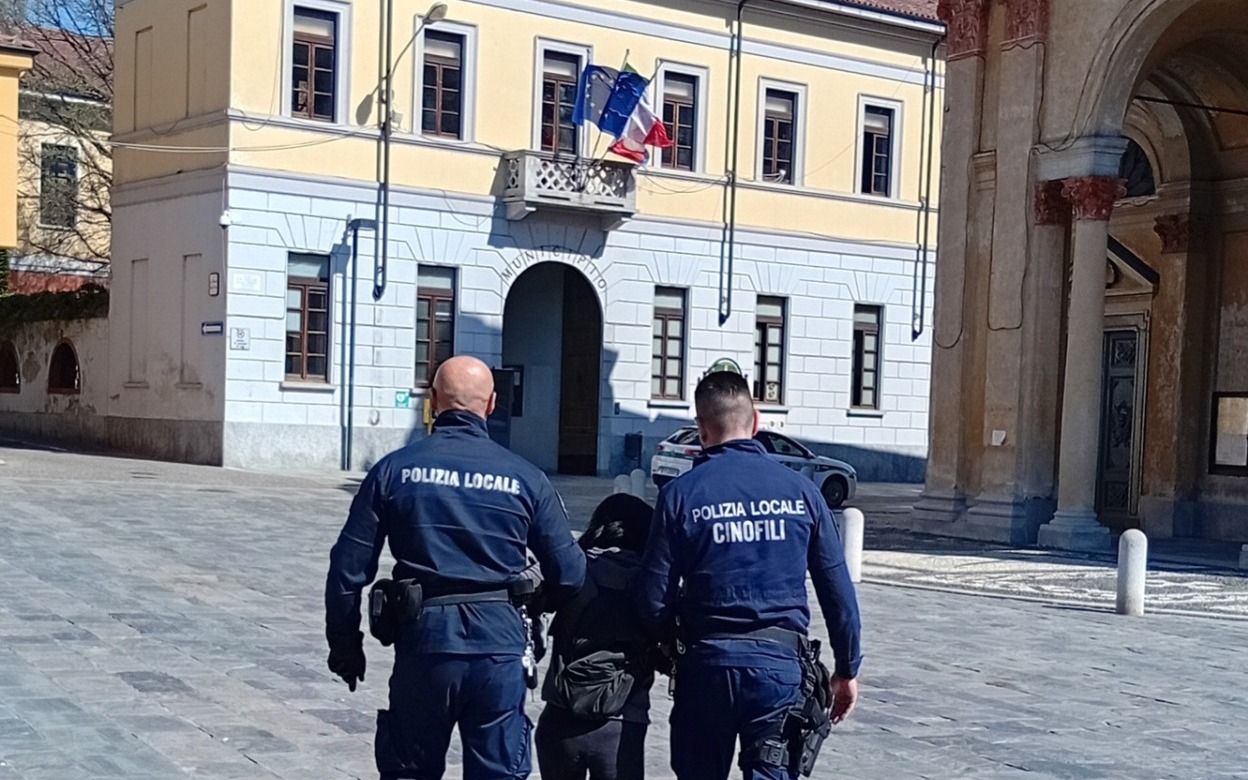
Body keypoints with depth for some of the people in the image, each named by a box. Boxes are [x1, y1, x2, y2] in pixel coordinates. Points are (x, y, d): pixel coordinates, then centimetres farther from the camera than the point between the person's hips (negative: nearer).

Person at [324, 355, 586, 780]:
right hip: (499, 643, 0)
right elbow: (569, 574, 3)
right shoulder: (525, 477, 1)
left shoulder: (394, 469, 0)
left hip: (424, 638, 0)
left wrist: (345, 644, 13)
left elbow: (349, 567, 1)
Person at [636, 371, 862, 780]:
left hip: (706, 664, 0)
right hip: (781, 664, 1)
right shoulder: (800, 490, 1)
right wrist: (847, 669, 13)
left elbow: (654, 598, -5)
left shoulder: (681, 493, -4)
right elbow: (838, 590, 3)